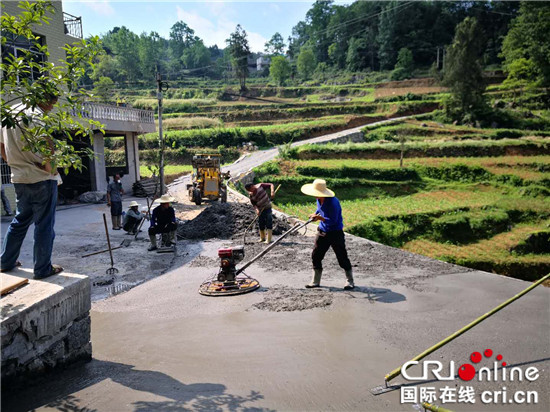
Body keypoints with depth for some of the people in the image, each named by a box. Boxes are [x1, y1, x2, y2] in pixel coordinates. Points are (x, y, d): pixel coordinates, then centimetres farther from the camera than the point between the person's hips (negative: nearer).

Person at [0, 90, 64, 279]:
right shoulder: (36, 114, -11)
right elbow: (47, 145, -24)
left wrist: (16, 165, 21)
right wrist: (51, 168, -11)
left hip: (19, 178, 8)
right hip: (42, 178, -8)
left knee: (20, 220, 21)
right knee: (44, 224, 0)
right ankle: (43, 268, 7)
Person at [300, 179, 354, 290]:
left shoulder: (333, 202, -24)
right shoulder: (319, 200, 0)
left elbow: (333, 221, -24)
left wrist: (319, 218, -30)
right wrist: (315, 214, 4)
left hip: (335, 232, -8)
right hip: (322, 231, 8)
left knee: (342, 257, -1)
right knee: (316, 255, 7)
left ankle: (350, 282, 15)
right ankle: (315, 281, 19)